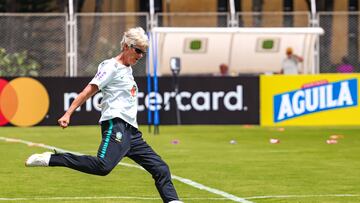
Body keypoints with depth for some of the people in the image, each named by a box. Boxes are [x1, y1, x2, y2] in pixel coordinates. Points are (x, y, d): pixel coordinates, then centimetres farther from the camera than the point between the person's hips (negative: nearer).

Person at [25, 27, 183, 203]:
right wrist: (68, 114, -20)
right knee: (103, 166, -31)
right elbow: (88, 91, -10)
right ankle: (50, 159, -28)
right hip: (115, 124, -9)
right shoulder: (111, 67, -1)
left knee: (161, 169, 4)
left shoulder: (127, 69, 25)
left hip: (131, 131, 9)